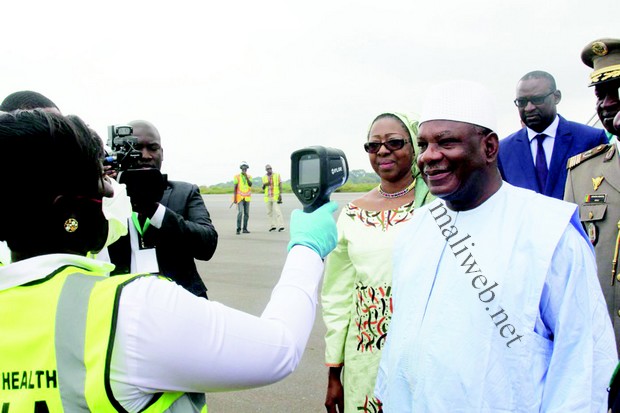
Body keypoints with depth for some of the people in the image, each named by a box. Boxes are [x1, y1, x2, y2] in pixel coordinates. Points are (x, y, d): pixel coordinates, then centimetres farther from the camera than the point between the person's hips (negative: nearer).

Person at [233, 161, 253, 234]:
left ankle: (245, 229, 11)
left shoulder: (249, 177, 9)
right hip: (240, 197, -4)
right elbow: (235, 188, -1)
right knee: (240, 212, -16)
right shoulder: (237, 176, 0)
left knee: (246, 213, 4)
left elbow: (250, 184, -10)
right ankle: (238, 229, -14)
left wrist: (246, 176, -17)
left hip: (247, 198, 4)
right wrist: (234, 198, -6)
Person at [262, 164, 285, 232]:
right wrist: (264, 185, -9)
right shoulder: (264, 177, 9)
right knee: (269, 212, 6)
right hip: (267, 197, 4)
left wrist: (280, 194, -11)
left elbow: (280, 185, -2)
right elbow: (263, 188, 13)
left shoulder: (277, 175, 0)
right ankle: (272, 226, 13)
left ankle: (281, 226, -14)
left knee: (277, 211, -13)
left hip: (276, 196, -4)